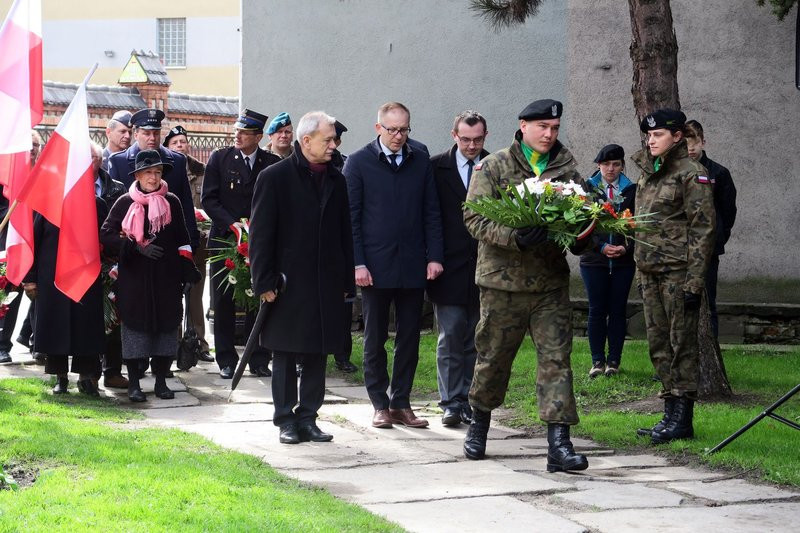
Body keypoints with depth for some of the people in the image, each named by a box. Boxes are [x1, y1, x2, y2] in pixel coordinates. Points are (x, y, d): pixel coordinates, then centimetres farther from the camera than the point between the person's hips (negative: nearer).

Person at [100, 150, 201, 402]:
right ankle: (134, 383, 6)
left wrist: (187, 272, 5)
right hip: (133, 277, -2)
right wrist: (137, 248, -11)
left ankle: (161, 381, 14)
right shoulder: (125, 203, 2)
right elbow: (106, 236, -2)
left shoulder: (171, 202, 7)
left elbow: (182, 240, 10)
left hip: (166, 277, 2)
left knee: (166, 324, 3)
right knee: (135, 324, -1)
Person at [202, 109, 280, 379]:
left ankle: (259, 360, 10)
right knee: (224, 302, 1)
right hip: (224, 239, 0)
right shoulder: (219, 159, 2)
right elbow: (208, 199, -1)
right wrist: (232, 224, -13)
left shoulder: (272, 163, 4)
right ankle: (227, 361, 9)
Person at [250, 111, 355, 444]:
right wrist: (264, 282, -11)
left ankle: (308, 418, 14)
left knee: (317, 355, 6)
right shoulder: (274, 177, -5)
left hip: (326, 285, 4)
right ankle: (286, 420, 11)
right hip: (288, 283, -4)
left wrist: (346, 281, 8)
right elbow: (260, 234, -6)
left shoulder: (336, 180, 10)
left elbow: (344, 233, 13)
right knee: (285, 355, 3)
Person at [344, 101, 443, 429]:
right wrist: (357, 263, -9)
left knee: (409, 338, 6)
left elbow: (432, 212, 8)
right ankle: (380, 405, 14)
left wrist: (434, 256, 0)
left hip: (413, 266, 2)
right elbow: (351, 218, -2)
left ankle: (401, 404, 15)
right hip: (375, 266, -2)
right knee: (375, 339, 6)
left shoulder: (421, 160, 6)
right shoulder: (359, 163, -2)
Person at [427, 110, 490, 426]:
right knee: (450, 337, -1)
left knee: (475, 339, 6)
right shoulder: (436, 167, 2)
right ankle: (451, 404, 3)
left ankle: (469, 402, 13)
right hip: (449, 267, -2)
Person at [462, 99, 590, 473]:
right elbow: (474, 218, -8)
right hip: (503, 279, -2)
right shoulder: (493, 167, -1)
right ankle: (479, 423, 33)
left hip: (551, 280, 2)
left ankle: (558, 443, -6)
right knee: (493, 357, 9)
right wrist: (515, 238, -23)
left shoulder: (566, 167, 9)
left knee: (556, 358, -5)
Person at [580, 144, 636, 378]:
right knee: (597, 310, 0)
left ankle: (614, 360, 9)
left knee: (618, 310, 3)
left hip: (623, 260, 1)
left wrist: (626, 248, -12)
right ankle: (597, 360, 7)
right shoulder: (587, 188, 4)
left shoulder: (631, 190, 7)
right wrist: (601, 246, -14)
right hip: (594, 260, -1)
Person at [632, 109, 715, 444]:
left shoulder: (692, 174, -7)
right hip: (649, 271, 8)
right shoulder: (648, 173, 17)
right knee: (658, 343, 8)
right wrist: (639, 271, 18)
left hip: (678, 271, -8)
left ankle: (682, 417, -2)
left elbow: (703, 228, -12)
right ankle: (670, 410, 14)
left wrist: (694, 281, -17)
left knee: (682, 341, -4)